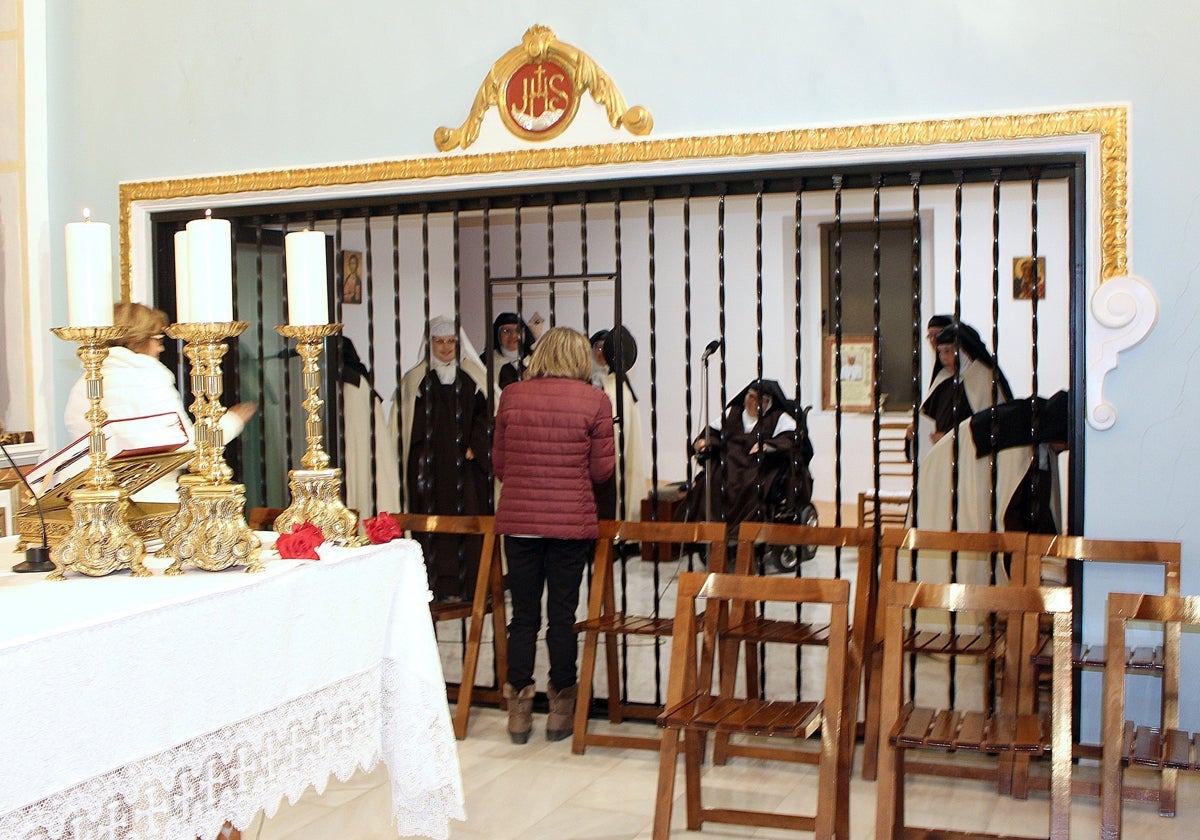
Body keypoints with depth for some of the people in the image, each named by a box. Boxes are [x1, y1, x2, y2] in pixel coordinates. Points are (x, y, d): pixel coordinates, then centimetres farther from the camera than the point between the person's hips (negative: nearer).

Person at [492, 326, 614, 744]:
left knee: (523, 614, 9)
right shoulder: (595, 401, -5)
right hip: (572, 521, -2)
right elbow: (602, 469, -1)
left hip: (517, 519, 2)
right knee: (562, 615, 7)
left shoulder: (512, 396, 1)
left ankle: (519, 710, 15)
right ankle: (560, 709, 17)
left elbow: (498, 463, 8)